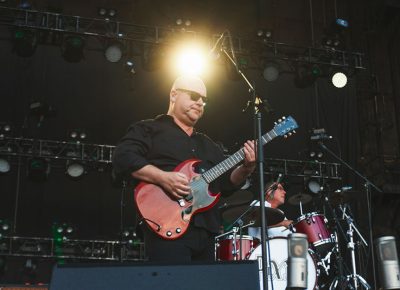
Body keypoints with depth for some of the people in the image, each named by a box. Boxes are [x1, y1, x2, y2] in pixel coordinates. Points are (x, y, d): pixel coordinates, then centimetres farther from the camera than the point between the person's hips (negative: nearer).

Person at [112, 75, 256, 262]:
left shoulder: (208, 145, 27)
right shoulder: (149, 129, 5)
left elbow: (227, 183, 22)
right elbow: (122, 158, -11)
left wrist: (246, 168, 1)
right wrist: (163, 177, -21)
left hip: (206, 232, 7)